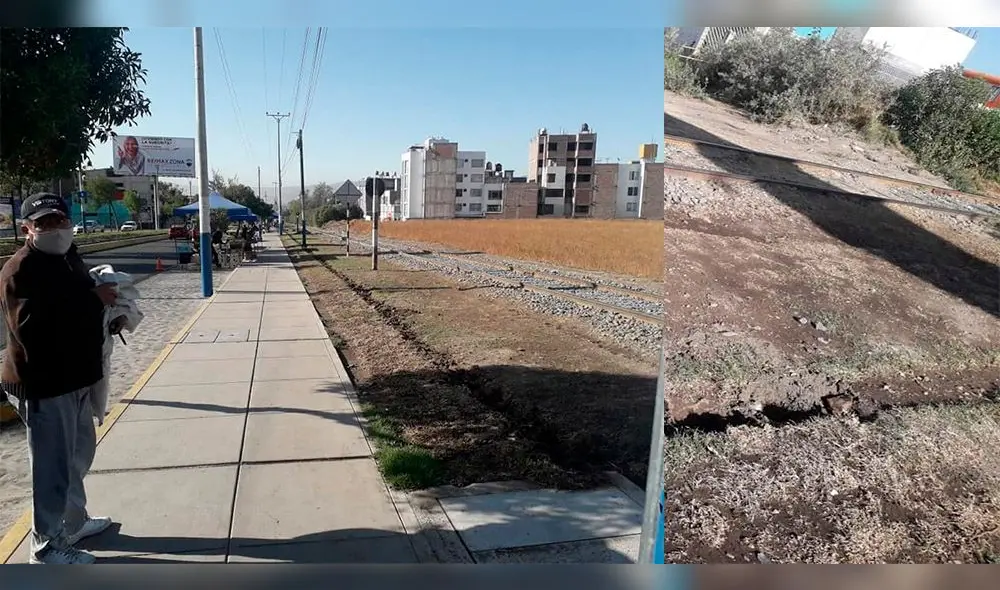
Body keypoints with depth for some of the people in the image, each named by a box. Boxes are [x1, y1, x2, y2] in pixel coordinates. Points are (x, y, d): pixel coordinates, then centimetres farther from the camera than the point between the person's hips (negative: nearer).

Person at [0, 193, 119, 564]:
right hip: (42, 384, -10)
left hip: (73, 378, 10)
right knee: (53, 466, -1)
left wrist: (104, 301, 3)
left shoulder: (68, 258, 12)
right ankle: (46, 547, 14)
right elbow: (31, 326, -31)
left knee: (78, 455, 23)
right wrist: (95, 300, -27)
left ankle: (74, 522, 40)